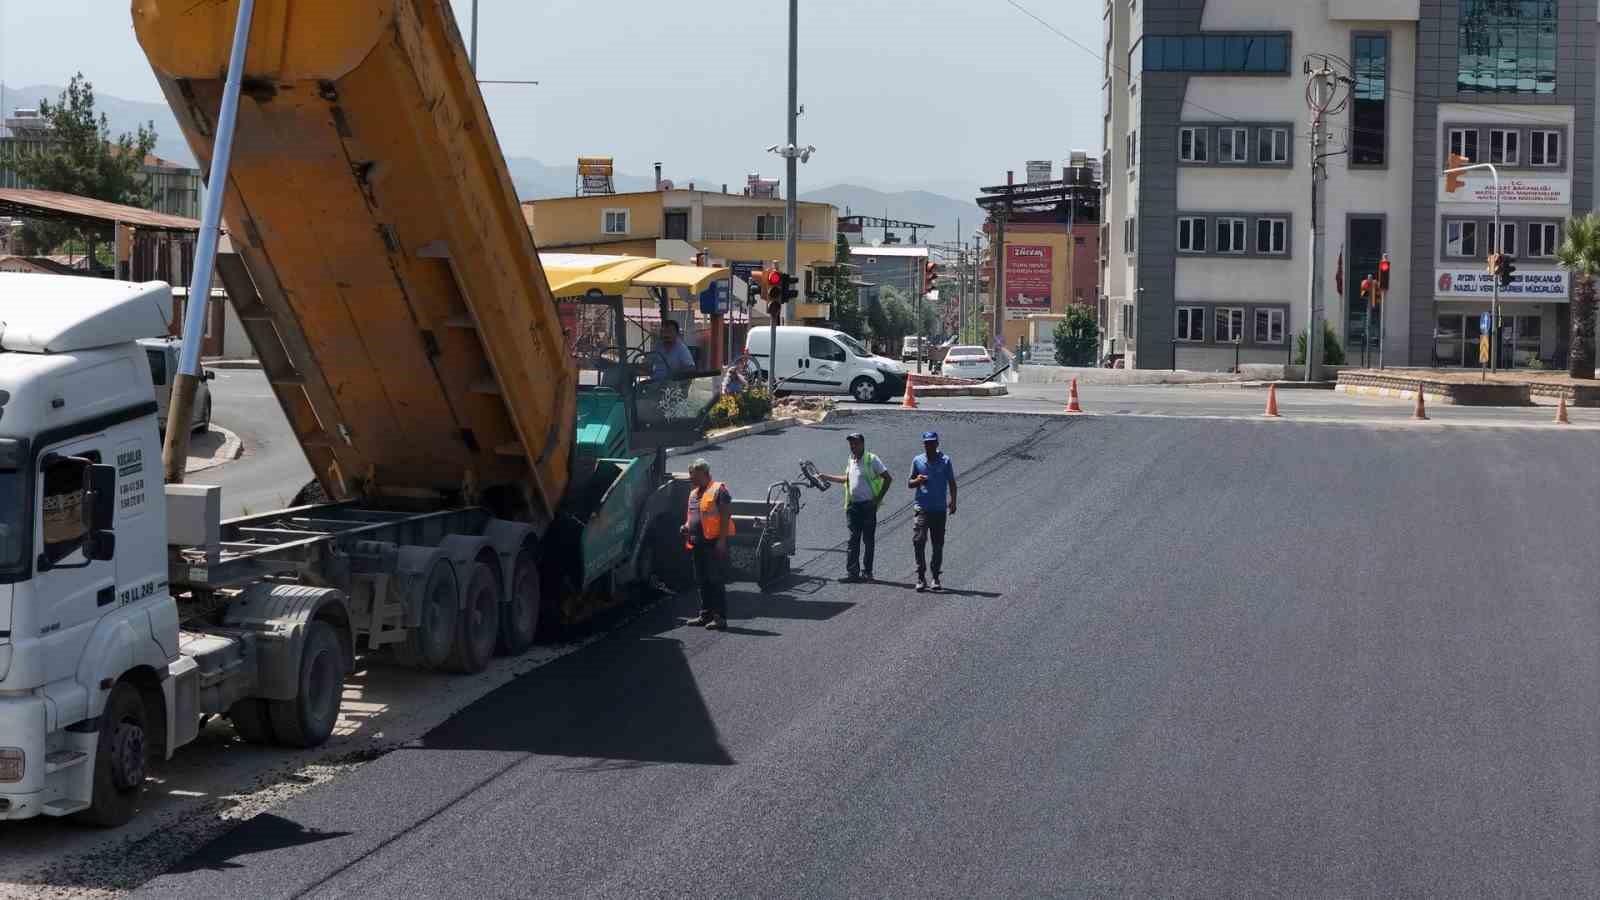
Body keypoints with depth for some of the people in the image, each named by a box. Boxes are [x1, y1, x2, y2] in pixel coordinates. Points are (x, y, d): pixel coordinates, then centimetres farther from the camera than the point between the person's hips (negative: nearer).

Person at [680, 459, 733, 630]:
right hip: (698, 543, 9)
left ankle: (720, 617, -7)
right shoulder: (694, 493, 18)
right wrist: (687, 526, 7)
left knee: (716, 581, -8)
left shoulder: (718, 491, -10)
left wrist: (721, 541, -20)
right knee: (702, 582, 13)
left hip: (714, 543, -9)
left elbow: (725, 517, -14)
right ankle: (705, 614, 21)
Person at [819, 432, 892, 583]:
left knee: (868, 540, 1)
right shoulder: (851, 461, 12)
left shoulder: (872, 460, -8)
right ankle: (852, 572, -1)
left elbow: (887, 478, -9)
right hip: (853, 505, 6)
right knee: (853, 540, 1)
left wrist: (878, 498, -12)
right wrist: (825, 477, 27)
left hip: (868, 505, -6)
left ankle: (867, 573, 6)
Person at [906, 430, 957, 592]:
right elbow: (909, 483, 12)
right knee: (918, 541, -13)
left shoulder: (945, 461, 3)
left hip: (939, 510, 0)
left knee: (938, 544, 5)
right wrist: (917, 481, -10)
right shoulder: (917, 461, 6)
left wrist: (953, 501, -5)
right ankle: (921, 577, -9)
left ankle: (936, 578, 15)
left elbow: (951, 483, 7)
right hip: (922, 509, 0)